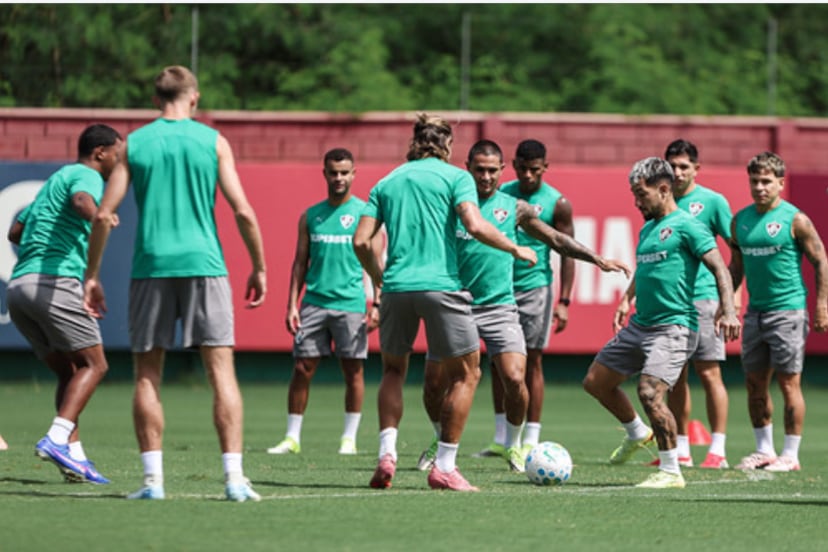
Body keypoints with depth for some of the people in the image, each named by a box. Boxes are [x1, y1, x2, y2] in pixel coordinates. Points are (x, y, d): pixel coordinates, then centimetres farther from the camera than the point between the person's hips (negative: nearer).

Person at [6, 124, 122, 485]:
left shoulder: (55, 180, 28)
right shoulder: (86, 176, 0)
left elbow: (15, 232, 36)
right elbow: (82, 199, -26)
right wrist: (98, 217, -47)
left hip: (19, 285, 9)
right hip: (55, 281, -9)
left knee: (68, 372, 12)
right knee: (93, 364, -5)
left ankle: (73, 455, 0)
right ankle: (57, 439, -22)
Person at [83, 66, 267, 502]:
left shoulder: (134, 144, 6)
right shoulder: (213, 141, 3)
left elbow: (103, 216, 2)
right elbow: (243, 211, -2)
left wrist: (92, 275, 9)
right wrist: (259, 267, 8)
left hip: (150, 266, 1)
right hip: (203, 263, -1)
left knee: (147, 375, 7)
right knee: (221, 369, -1)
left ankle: (152, 478, 1)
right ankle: (234, 477, -8)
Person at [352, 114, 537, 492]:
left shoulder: (387, 182, 15)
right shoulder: (455, 177, 3)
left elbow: (361, 241, 8)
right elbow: (475, 226, -13)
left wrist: (376, 274, 25)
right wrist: (515, 249, 2)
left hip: (397, 287, 4)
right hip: (441, 286, -4)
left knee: (393, 371, 22)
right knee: (465, 374, 8)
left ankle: (387, 454, 4)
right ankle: (444, 466, 2)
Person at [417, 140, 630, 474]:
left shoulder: (514, 208, 5)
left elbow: (556, 239, 14)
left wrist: (598, 260, 12)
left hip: (498, 307, 0)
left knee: (514, 379, -15)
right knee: (434, 382, -1)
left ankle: (513, 446, 8)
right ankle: (441, 440, 26)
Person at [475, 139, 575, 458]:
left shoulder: (557, 203, -3)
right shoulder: (500, 194, 6)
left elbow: (568, 252, -2)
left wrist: (564, 302, -8)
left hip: (534, 287, -3)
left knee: (532, 361, -2)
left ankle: (530, 441, 1)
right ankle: (501, 438, 10)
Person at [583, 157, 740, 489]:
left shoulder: (685, 225, -9)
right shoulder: (647, 229, 17)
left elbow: (719, 268, -14)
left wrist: (728, 310, -26)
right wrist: (626, 306, 28)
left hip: (674, 327, -9)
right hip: (640, 325, 9)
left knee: (649, 392, -22)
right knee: (596, 381, 12)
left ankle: (671, 472, -11)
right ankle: (637, 434, 34)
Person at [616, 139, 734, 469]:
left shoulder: (712, 201, -2)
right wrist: (628, 298, 15)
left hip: (703, 297, -5)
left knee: (708, 372, -5)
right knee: (675, 376, 7)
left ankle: (717, 450, -2)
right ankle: (680, 450, 12)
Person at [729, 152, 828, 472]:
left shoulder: (795, 220, -7)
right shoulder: (741, 220, 9)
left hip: (788, 310, -6)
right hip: (755, 311, 6)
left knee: (789, 383, -4)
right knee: (755, 383, 8)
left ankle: (791, 454, 1)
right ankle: (764, 450, 19)